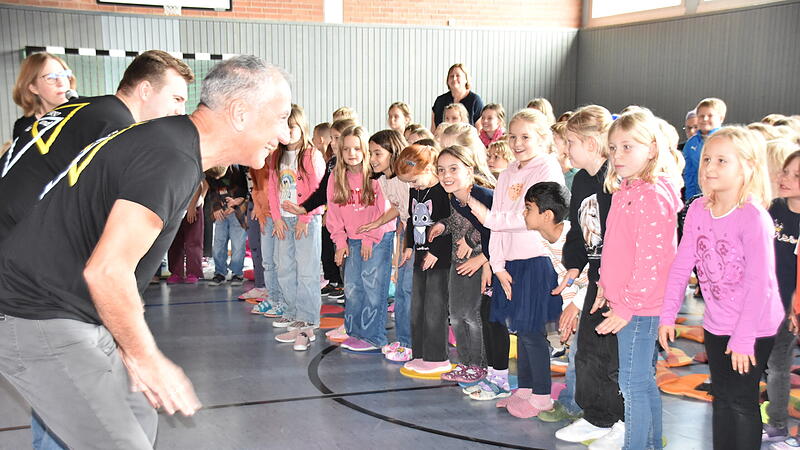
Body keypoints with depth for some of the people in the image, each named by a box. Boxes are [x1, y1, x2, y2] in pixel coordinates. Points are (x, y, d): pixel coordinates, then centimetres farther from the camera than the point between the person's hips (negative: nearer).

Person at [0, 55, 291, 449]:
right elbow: (106, 272, -29)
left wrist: (132, 348, 13)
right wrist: (148, 359, -14)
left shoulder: (166, 139, 9)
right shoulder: (172, 161, -23)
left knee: (140, 418, 15)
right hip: (38, 323, -10)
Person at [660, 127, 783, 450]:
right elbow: (682, 265, 0)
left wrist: (743, 337, -22)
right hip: (716, 324, 6)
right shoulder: (698, 210, -4)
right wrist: (668, 315, -2)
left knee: (742, 400, 2)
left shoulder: (754, 217, -21)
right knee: (721, 397, 16)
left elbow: (759, 283, -22)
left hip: (754, 327, -6)